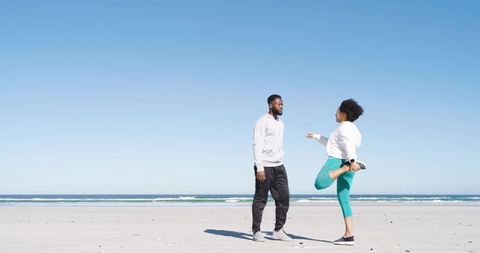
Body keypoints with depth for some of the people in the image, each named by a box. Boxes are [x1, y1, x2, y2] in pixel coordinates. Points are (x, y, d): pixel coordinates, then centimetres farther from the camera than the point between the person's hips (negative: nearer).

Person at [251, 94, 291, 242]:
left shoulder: (280, 123, 17)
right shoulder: (262, 122, -7)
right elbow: (257, 145, -14)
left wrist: (279, 164, 18)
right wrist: (259, 167, -21)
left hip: (279, 166, 7)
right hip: (264, 167, -7)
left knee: (284, 198, 2)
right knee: (260, 199, -1)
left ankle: (278, 231, 10)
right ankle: (256, 231, 7)